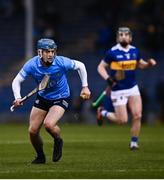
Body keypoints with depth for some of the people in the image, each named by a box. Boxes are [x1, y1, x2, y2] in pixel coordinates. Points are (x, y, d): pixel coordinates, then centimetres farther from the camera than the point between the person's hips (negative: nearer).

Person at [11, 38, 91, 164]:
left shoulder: (61, 62, -23)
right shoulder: (32, 65, -19)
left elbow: (80, 66, -5)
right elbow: (17, 81, -11)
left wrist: (85, 87, -6)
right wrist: (18, 98, -28)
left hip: (60, 98, -3)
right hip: (42, 98, 3)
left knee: (49, 124, -28)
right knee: (32, 131, -2)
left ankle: (58, 141, 8)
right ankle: (40, 157, 26)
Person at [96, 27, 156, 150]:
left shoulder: (134, 51, 4)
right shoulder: (112, 52, -11)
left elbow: (140, 64, 21)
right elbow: (101, 67, -3)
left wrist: (149, 64, 0)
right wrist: (107, 78, -20)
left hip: (133, 88, 4)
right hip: (118, 91, -4)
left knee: (137, 116, -8)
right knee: (123, 120, -4)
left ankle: (134, 142, 7)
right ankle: (103, 113, 24)